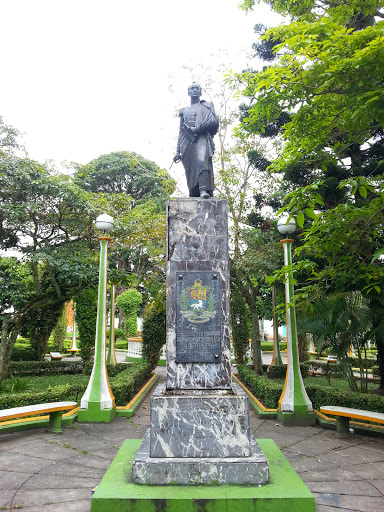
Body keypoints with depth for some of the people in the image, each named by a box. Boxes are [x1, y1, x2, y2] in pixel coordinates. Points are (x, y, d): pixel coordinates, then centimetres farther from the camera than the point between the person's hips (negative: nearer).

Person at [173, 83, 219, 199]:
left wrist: (196, 129, -9)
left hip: (201, 138, -4)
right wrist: (178, 151, 12)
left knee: (201, 160, -31)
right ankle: (193, 196, -7)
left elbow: (214, 121, 2)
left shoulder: (207, 105, 19)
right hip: (187, 142, 4)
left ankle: (203, 190, -46)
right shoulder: (184, 111, 27)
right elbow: (180, 132, 23)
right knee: (190, 170, -6)